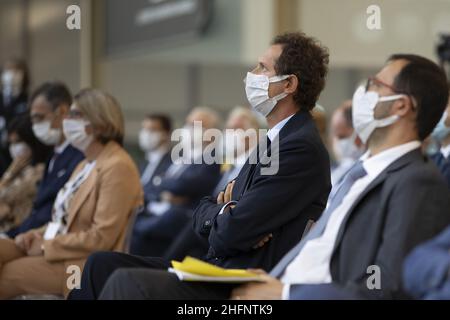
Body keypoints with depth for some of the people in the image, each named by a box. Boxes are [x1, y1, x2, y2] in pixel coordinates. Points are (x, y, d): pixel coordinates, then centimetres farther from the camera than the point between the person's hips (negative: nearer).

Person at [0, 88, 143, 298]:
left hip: (89, 263, -9)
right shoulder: (87, 163, 17)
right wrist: (37, 235, 1)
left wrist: (46, 246, -15)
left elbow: (101, 238, -20)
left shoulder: (117, 167, -14)